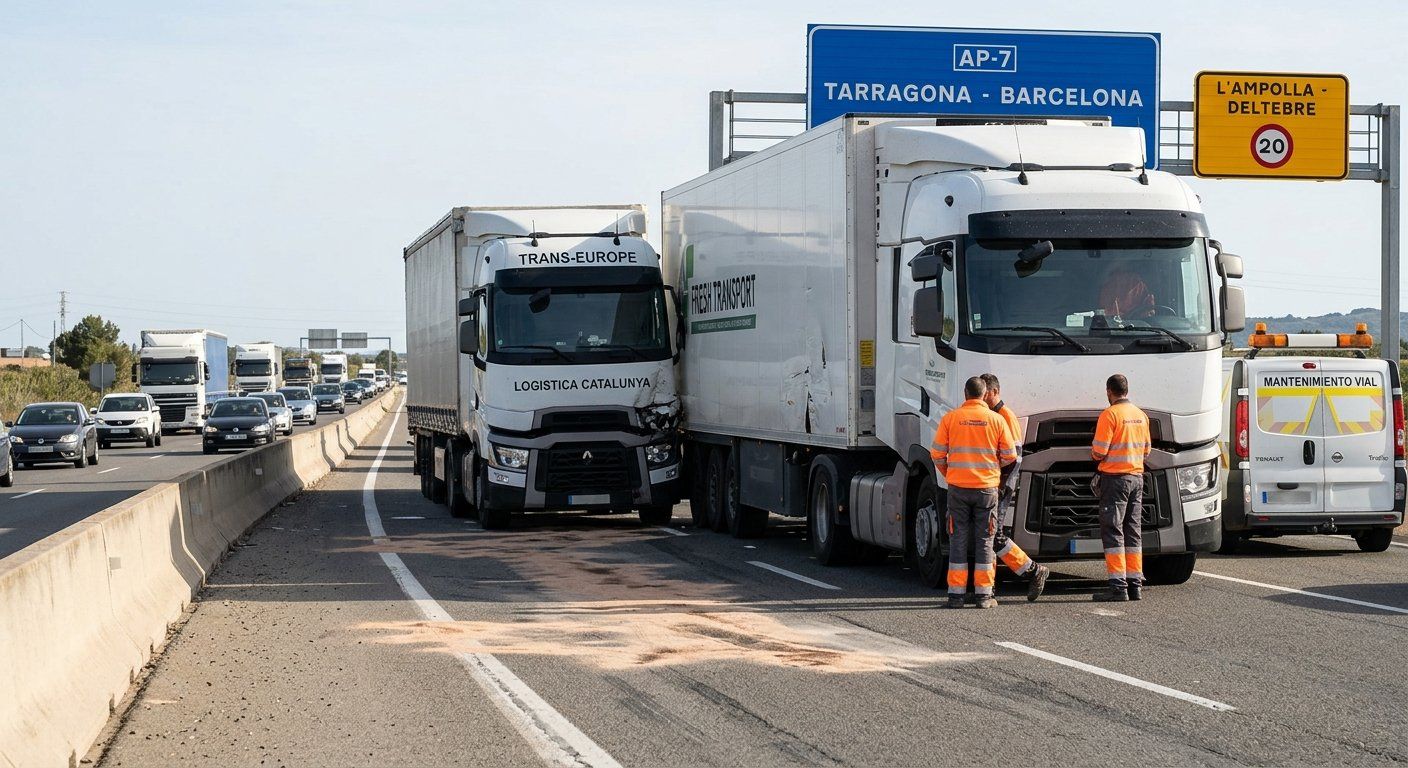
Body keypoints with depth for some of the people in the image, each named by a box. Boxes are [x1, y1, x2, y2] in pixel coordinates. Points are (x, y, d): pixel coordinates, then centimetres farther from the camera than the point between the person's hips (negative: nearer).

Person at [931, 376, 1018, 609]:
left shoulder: (950, 418, -1)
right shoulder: (996, 420, -1)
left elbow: (937, 454, 1)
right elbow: (1010, 455, 3)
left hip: (958, 487, 0)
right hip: (987, 487, 0)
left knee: (958, 540, 6)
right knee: (984, 540, 6)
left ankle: (956, 594, 4)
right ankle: (984, 594, 6)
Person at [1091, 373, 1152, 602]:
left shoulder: (1110, 414, -13)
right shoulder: (1140, 415, 9)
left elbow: (1099, 452, -15)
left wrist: (1093, 453, 6)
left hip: (1115, 478, -7)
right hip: (1137, 477, 7)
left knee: (1113, 532, -4)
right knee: (1133, 532, 12)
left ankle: (1118, 587, -8)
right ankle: (1135, 585, 12)